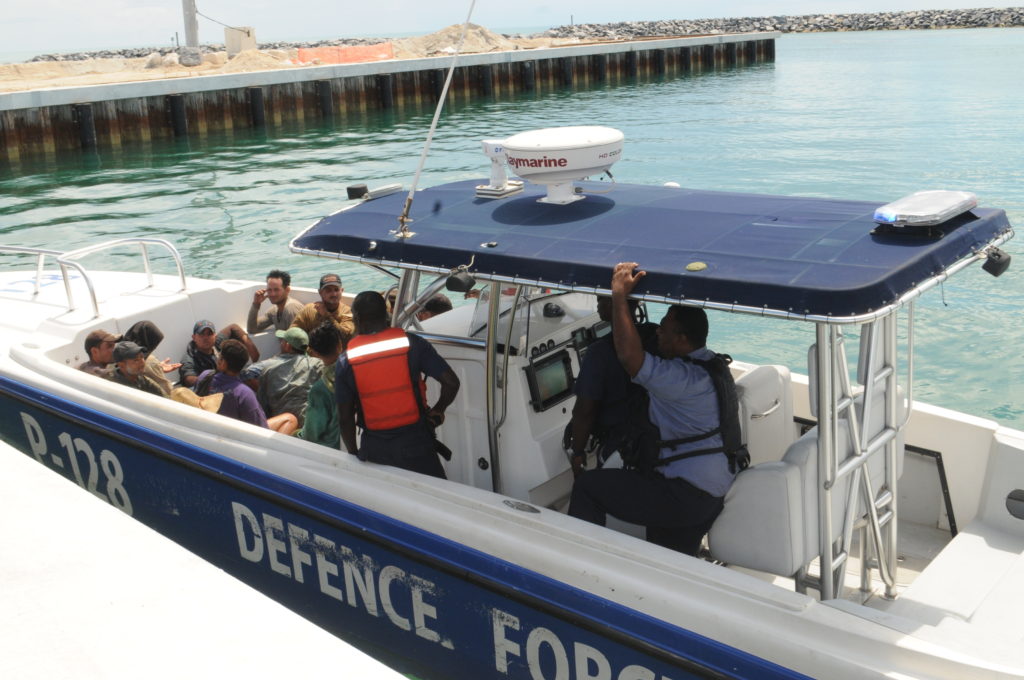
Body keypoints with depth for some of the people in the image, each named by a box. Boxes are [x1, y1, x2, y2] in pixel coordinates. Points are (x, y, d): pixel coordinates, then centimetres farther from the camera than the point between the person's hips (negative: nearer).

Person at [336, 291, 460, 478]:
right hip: (415, 443, -1)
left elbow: (345, 418, -3)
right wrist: (438, 411, 6)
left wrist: (353, 453, 12)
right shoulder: (412, 344, -8)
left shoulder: (346, 361, -6)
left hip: (374, 449, 1)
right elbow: (451, 382, -12)